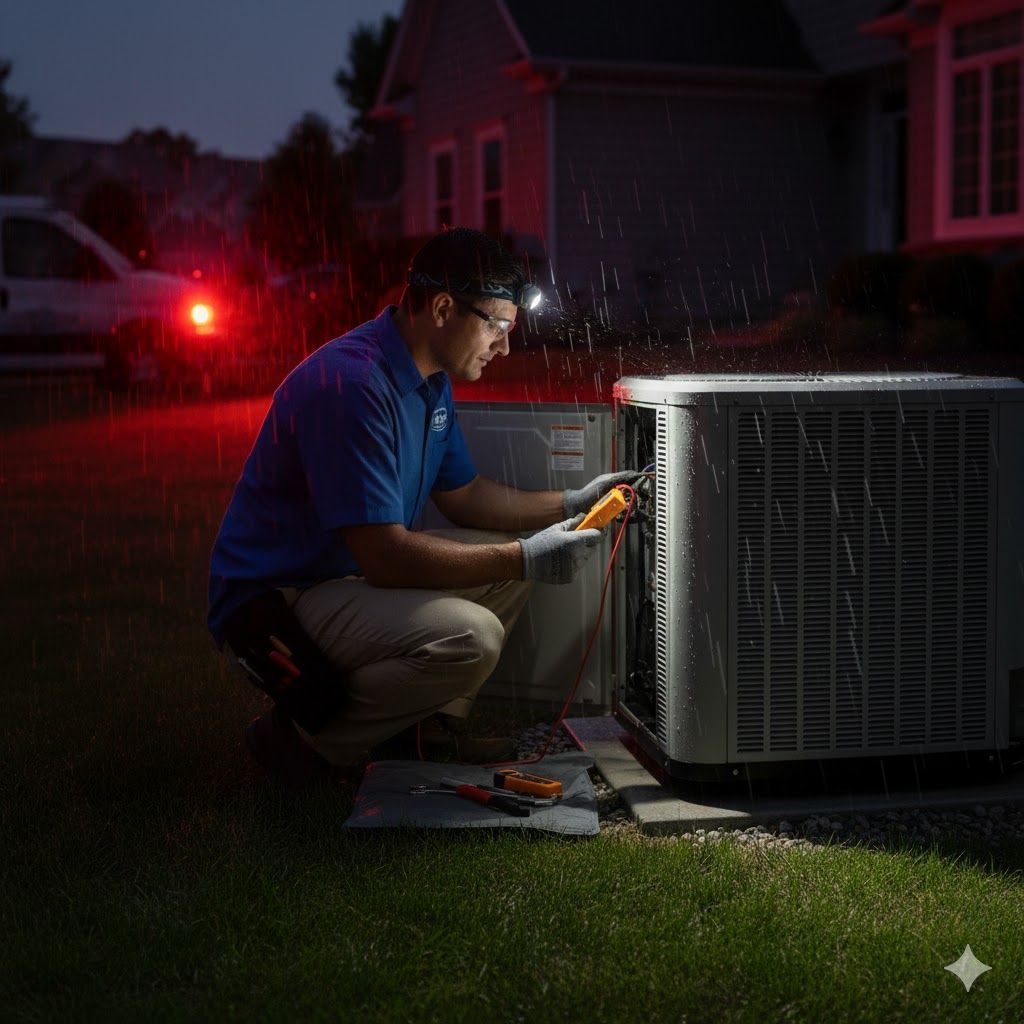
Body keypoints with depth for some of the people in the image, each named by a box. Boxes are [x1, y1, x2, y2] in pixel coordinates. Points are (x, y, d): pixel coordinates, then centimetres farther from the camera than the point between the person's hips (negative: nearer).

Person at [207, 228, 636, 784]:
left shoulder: (432, 380, 7)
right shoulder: (351, 383, -26)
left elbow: (463, 495, 18)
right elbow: (385, 558, -28)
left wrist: (570, 504, 6)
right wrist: (525, 560, -23)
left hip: (354, 575, 10)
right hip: (274, 606, -10)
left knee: (509, 560, 9)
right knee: (470, 637, -28)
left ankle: (432, 725, 10)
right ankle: (301, 737, -10)